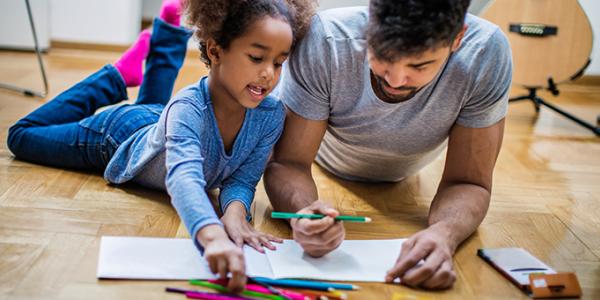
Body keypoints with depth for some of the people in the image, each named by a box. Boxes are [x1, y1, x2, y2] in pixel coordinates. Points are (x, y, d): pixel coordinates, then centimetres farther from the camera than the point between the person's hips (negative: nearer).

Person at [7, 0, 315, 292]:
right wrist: (213, 236, -87)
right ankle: (120, 75, 23)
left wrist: (235, 212, -56)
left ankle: (169, 26, 54)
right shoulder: (187, 107, -50)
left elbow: (241, 180, -31)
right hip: (122, 134, -4)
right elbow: (184, 176, -66)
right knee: (22, 135, 20)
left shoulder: (272, 114, -36)